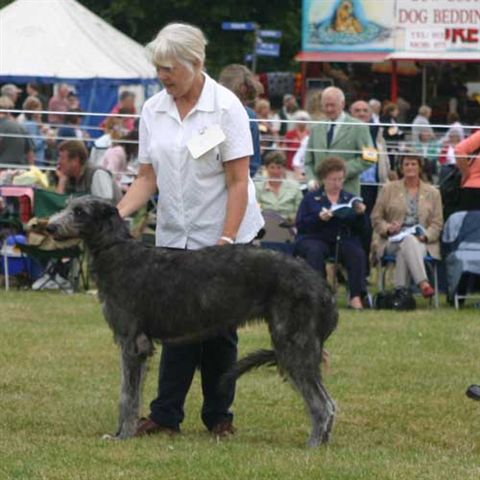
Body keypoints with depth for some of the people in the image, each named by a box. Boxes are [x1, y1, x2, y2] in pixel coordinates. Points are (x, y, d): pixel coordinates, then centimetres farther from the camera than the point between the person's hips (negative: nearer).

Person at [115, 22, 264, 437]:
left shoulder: (226, 108, -10)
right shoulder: (153, 111, 4)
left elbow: (238, 182, -12)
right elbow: (148, 178, 5)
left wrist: (226, 240, -19)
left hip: (221, 235, -4)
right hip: (174, 236, 4)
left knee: (218, 326, 1)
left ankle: (219, 417, 10)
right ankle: (166, 415, 3)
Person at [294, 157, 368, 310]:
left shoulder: (350, 199, 19)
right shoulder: (311, 198, 14)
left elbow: (360, 230, 12)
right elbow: (300, 224, 0)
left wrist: (360, 215, -8)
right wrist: (319, 218, -15)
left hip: (343, 240, 2)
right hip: (316, 239, -1)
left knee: (358, 253, -29)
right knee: (315, 252, -35)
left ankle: (356, 297, -32)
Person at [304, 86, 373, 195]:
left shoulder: (358, 128, 2)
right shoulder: (316, 129, 17)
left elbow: (367, 159, -3)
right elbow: (308, 162, 19)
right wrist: (311, 179, -1)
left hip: (346, 192, -4)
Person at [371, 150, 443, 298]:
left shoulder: (432, 193, 17)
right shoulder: (389, 189, 16)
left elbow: (437, 223, 10)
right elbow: (376, 217, 13)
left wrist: (425, 236, -11)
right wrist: (387, 228, -9)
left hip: (421, 243, 1)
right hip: (393, 241, -1)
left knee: (403, 254, -37)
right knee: (409, 241, -39)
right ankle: (423, 283, -54)